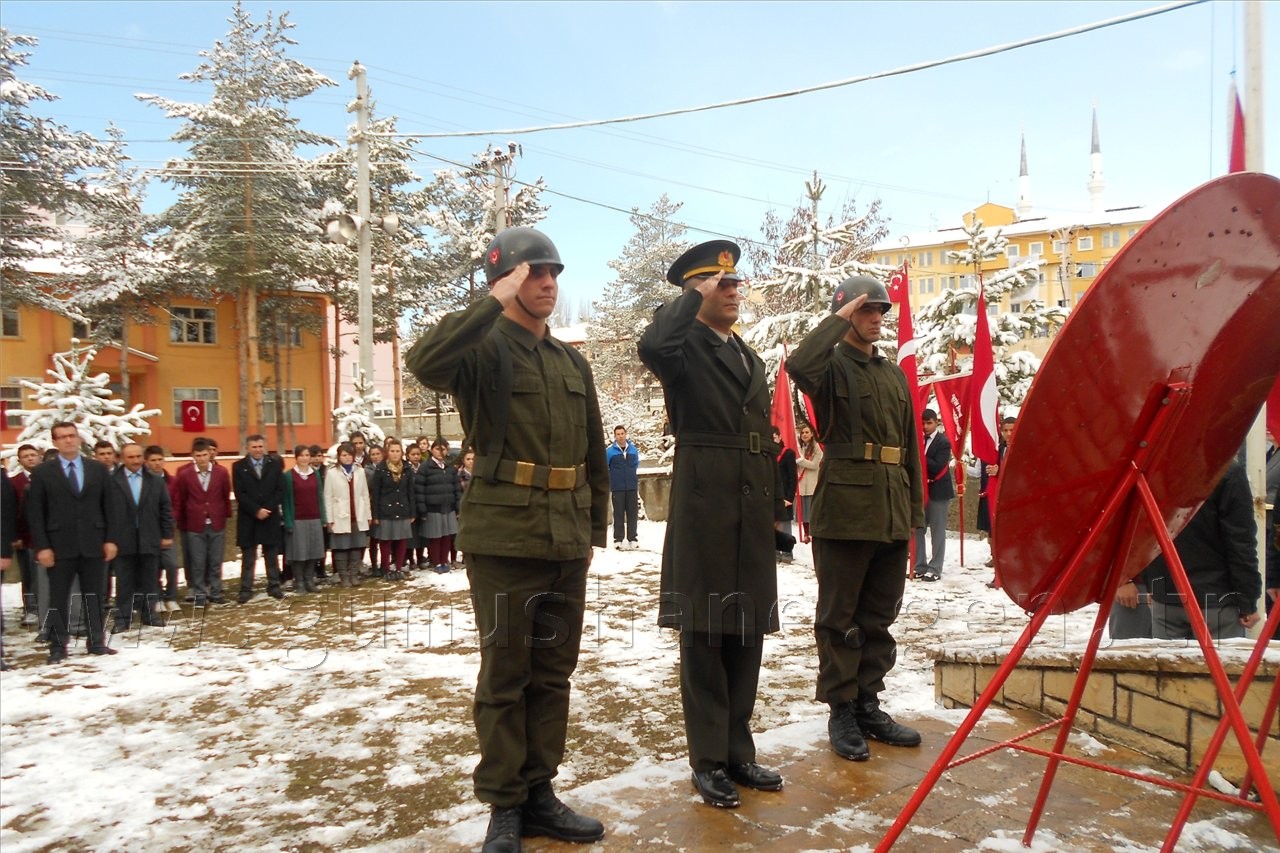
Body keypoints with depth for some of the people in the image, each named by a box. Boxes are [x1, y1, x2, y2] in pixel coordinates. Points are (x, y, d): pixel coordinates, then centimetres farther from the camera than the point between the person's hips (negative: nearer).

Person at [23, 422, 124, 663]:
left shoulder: (98, 469, 7)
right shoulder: (42, 472, 1)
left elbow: (109, 506, 6)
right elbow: (34, 512, -1)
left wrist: (111, 539, 0)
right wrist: (41, 546, -8)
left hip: (93, 544, 2)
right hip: (59, 546, -2)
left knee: (94, 596, 8)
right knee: (58, 598, 5)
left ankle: (96, 642, 17)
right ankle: (57, 647, 15)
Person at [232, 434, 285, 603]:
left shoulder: (275, 464, 5)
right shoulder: (239, 466, 1)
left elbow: (280, 490, 0)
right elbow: (239, 494, -6)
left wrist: (267, 509, -11)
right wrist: (256, 510, -14)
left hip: (271, 517, 1)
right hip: (248, 519, -1)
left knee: (272, 556, 8)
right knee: (248, 557, 4)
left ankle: (274, 586, 16)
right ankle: (246, 589, 9)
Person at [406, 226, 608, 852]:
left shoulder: (573, 363, 14)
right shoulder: (483, 351, -4)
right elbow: (423, 363, -28)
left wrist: (594, 530, 15)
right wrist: (494, 303, -24)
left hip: (566, 542, 6)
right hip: (504, 538, -6)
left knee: (553, 671, 13)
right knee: (505, 674, 5)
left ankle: (538, 793, 27)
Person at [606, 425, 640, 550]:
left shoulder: (634, 450, 5)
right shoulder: (610, 451, -5)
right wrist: (607, 486, 4)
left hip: (632, 487, 3)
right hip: (617, 488, -3)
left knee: (633, 514, 6)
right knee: (619, 515, 1)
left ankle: (632, 539, 14)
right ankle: (618, 540, 7)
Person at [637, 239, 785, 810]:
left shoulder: (751, 358, 19)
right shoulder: (684, 347, -3)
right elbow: (651, 346, -30)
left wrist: (775, 510, 16)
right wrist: (694, 298, -15)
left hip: (753, 510, 7)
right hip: (703, 505, -7)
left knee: (747, 632, 12)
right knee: (703, 634, 3)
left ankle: (738, 750, 25)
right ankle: (708, 761, 15)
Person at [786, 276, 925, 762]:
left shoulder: (895, 374, 19)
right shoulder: (832, 367, -1)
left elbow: (910, 444, 20)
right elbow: (797, 364, -27)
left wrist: (915, 507, 15)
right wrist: (839, 319, -14)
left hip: (891, 513, 7)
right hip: (845, 509, -6)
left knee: (879, 617, 13)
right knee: (840, 617, 3)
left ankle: (868, 705, 26)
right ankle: (841, 711, 14)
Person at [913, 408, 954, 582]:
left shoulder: (943, 443, -7)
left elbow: (937, 467, -18)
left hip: (938, 491, -5)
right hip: (920, 490, 6)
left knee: (937, 532, 0)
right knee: (917, 530, 6)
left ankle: (935, 569, 4)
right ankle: (920, 566, 14)